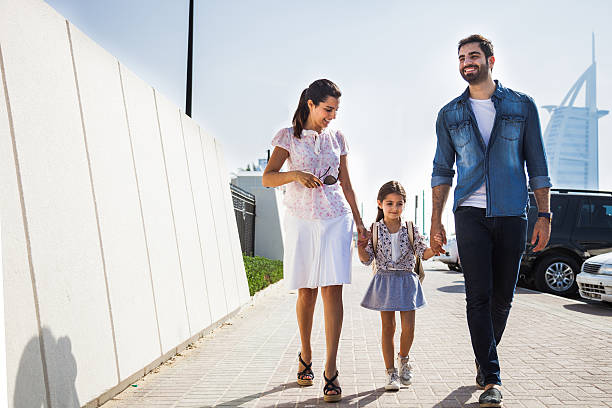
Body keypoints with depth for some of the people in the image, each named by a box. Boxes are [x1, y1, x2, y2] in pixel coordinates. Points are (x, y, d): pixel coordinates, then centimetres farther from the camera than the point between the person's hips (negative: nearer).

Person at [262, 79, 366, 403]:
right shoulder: (289, 136, 4)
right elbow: (267, 178, -2)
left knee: (332, 288, -9)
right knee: (306, 291, 5)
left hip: (335, 218, 1)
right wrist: (294, 174, -20)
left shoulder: (336, 138, 13)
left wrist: (358, 220, 14)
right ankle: (305, 356, 25)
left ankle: (331, 369, -8)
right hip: (300, 219, -1)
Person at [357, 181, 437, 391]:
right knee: (388, 327, 4)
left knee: (408, 327, -1)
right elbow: (367, 259, -3)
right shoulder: (374, 230, -1)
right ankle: (391, 372, 15)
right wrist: (361, 247, -23)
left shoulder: (410, 229, 1)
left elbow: (423, 252, -5)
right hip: (384, 281, -1)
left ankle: (403, 358, 29)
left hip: (406, 281, 1)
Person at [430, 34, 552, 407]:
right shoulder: (450, 114, 10)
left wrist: (545, 215, 0)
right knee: (479, 296, -7)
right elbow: (442, 171, 11)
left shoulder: (522, 106, 7)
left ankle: (485, 357, 30)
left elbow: (538, 165, 7)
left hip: (512, 214, 0)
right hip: (471, 214, 0)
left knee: (503, 297, 7)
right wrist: (436, 221, 4)